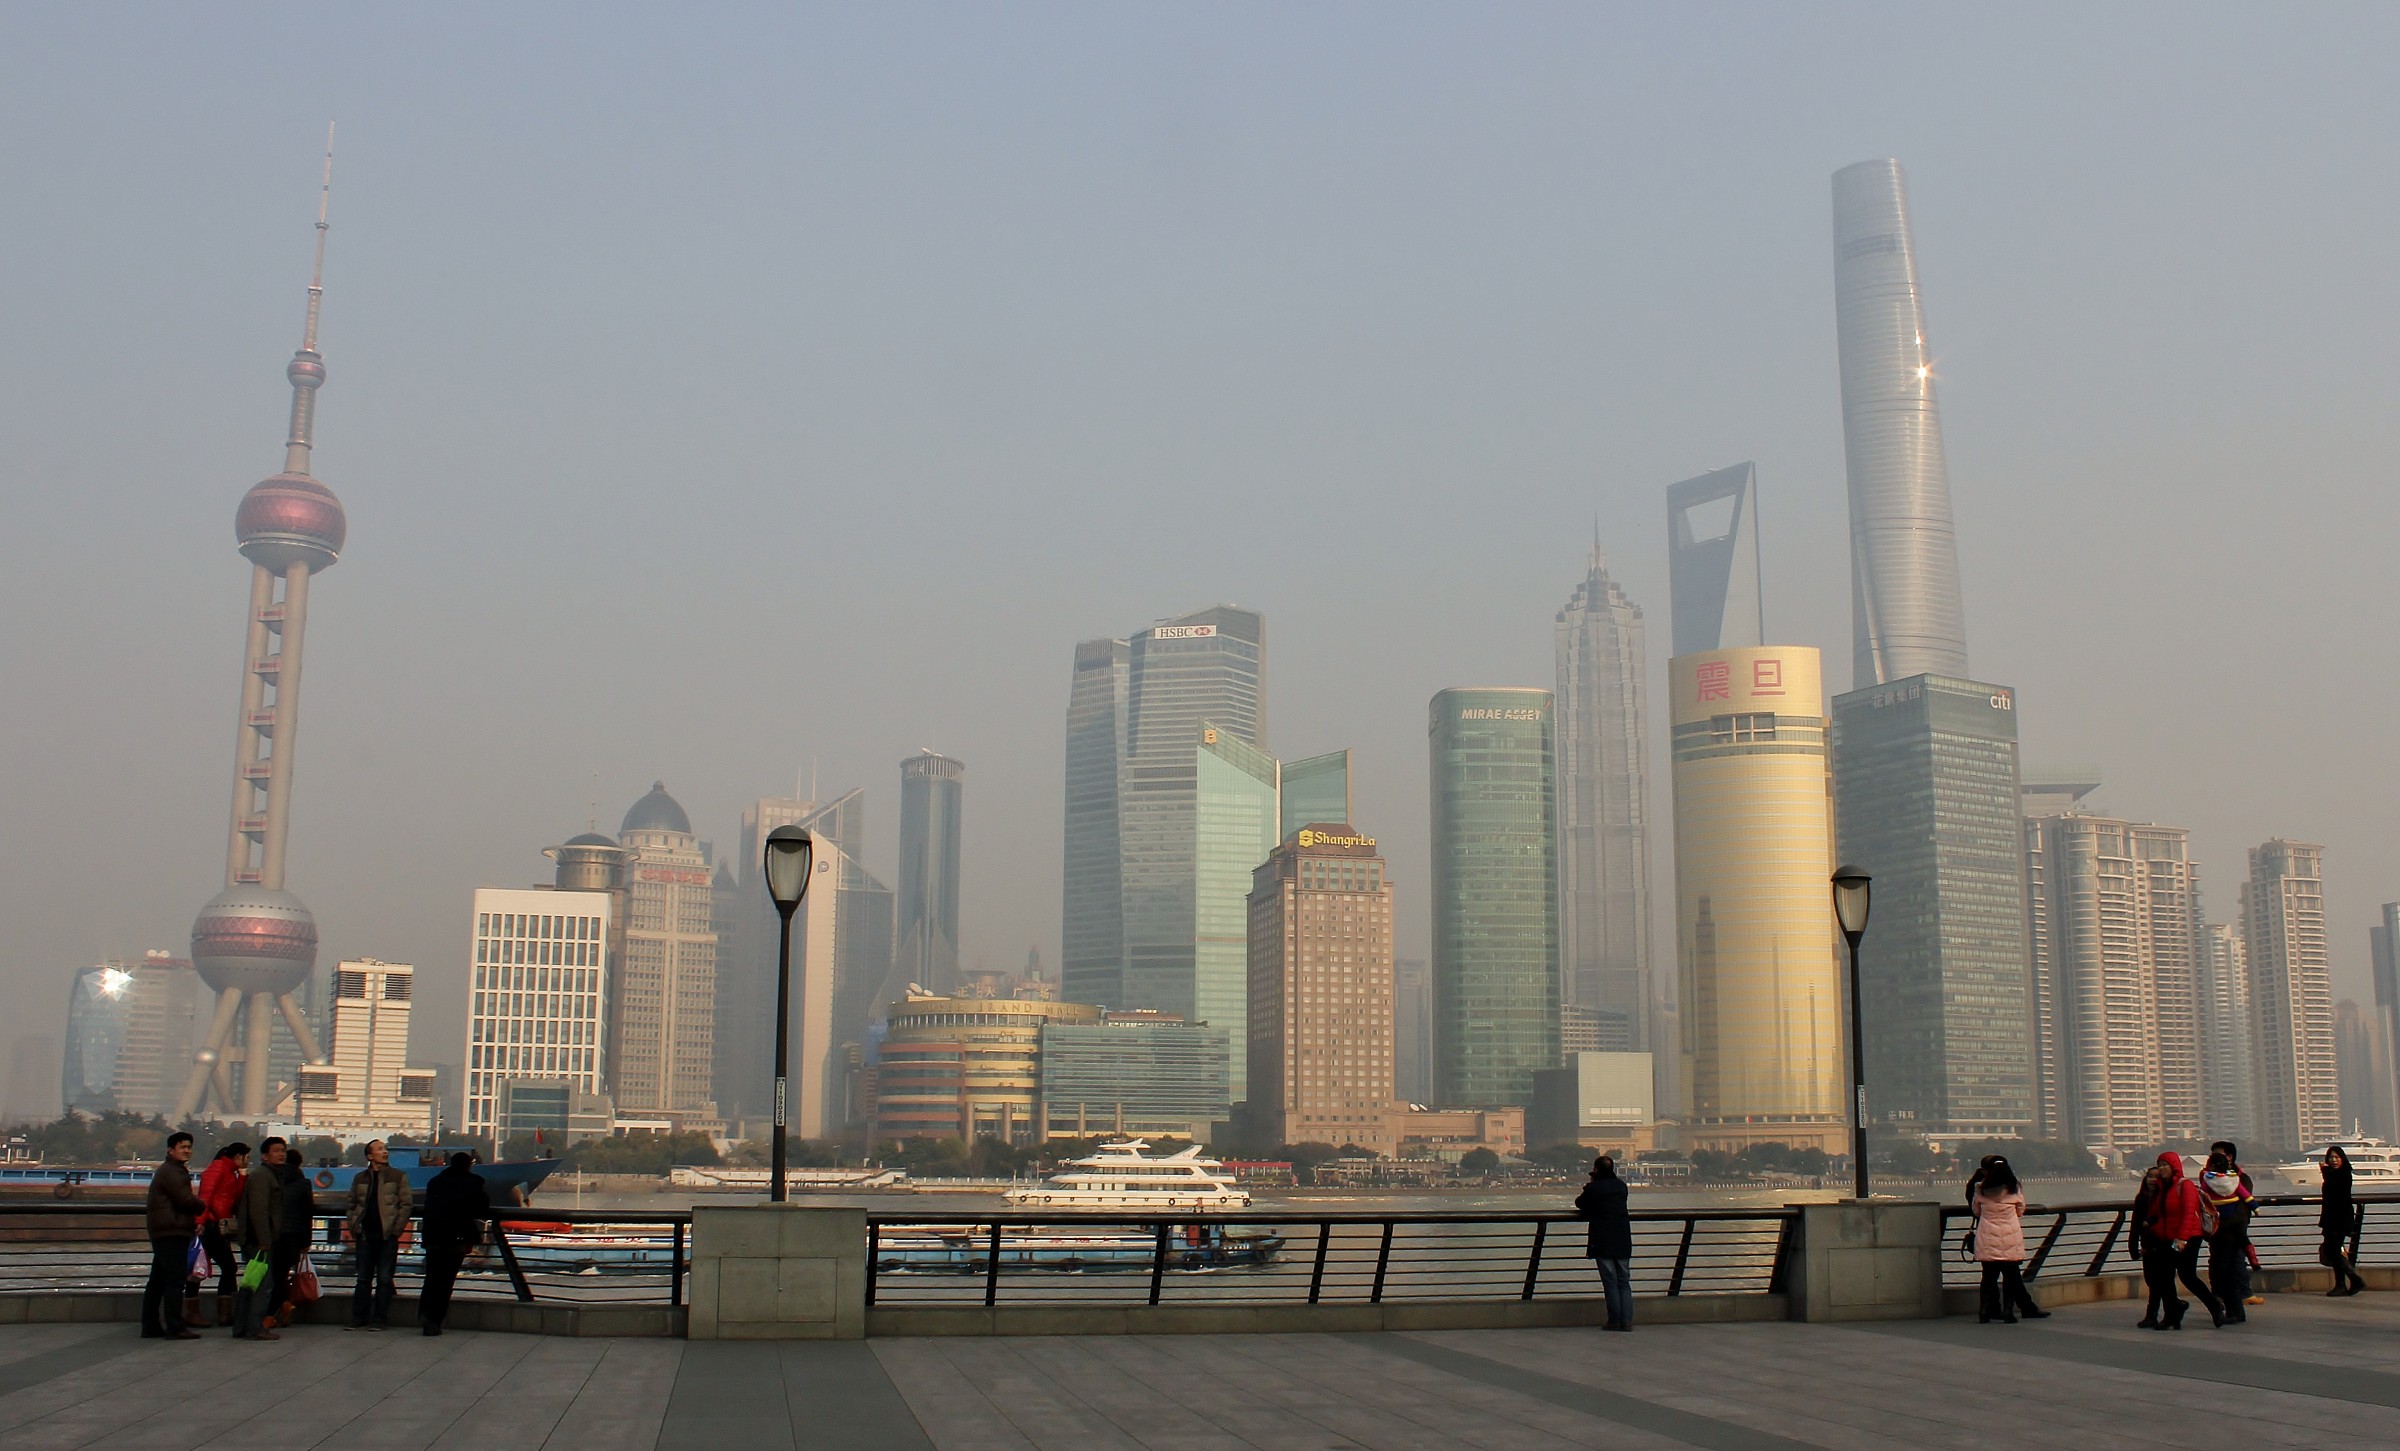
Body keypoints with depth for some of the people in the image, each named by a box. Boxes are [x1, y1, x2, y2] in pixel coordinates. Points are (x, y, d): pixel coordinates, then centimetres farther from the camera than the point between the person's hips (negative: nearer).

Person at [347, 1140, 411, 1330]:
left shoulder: (398, 1177, 3)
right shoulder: (360, 1178, 11)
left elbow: (405, 1205, 0)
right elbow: (352, 1206, 15)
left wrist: (396, 1231, -8)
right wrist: (354, 1231, 5)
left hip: (387, 1235, -2)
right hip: (365, 1234, 3)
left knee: (384, 1279, 0)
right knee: (363, 1279, 6)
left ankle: (378, 1320, 4)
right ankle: (358, 1319, 11)